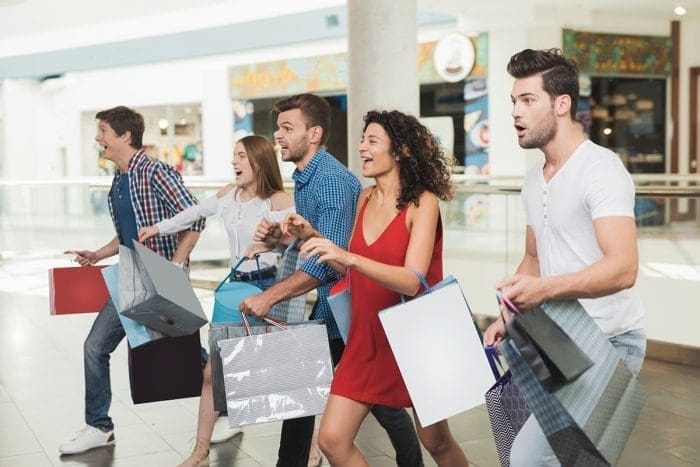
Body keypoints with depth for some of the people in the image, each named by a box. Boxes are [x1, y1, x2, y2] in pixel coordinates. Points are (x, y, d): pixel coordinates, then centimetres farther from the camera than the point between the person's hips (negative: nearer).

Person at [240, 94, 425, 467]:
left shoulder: (333, 180, -21)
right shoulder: (303, 178, 9)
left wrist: (269, 297, -30)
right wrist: (280, 236, 1)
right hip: (319, 309, 9)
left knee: (381, 401, 5)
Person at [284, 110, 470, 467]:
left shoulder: (423, 201, -14)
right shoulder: (366, 199, 5)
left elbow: (412, 281, -25)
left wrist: (348, 257, -36)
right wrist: (313, 237, 0)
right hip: (366, 336, 6)